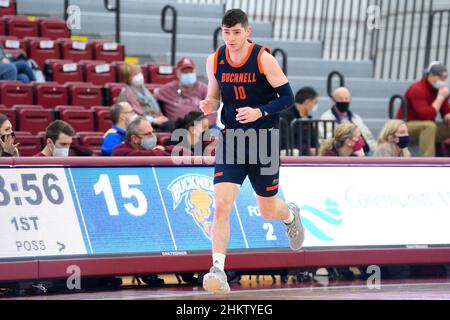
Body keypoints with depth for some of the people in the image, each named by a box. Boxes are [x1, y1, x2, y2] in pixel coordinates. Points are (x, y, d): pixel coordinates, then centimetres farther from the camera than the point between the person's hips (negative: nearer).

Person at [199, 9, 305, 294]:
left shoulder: (264, 59, -12)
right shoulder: (215, 61, -1)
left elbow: (288, 97, -10)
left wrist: (260, 112, -25)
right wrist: (209, 105, -11)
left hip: (263, 138, -2)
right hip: (231, 138, 2)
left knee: (267, 210, 11)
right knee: (221, 204, -16)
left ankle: (290, 214, 50)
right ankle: (218, 271, -17)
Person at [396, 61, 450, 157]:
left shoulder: (440, 89, 3)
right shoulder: (417, 89, -21)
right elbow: (426, 116, -32)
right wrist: (440, 98, -26)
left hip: (426, 128, 8)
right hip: (406, 126, -8)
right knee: (429, 126, -37)